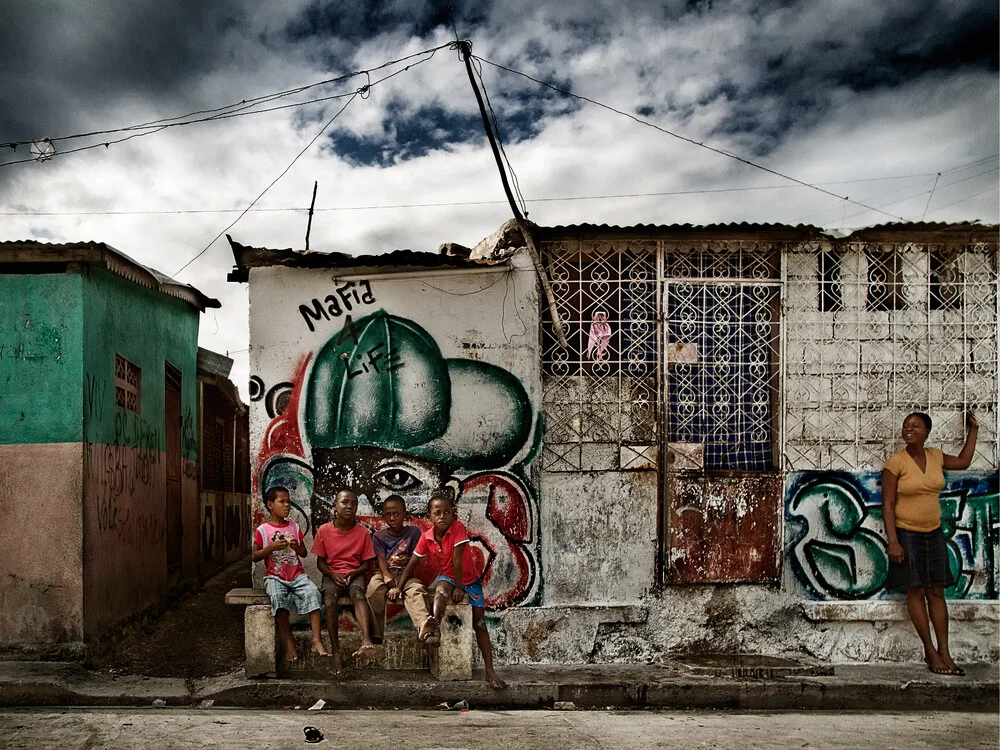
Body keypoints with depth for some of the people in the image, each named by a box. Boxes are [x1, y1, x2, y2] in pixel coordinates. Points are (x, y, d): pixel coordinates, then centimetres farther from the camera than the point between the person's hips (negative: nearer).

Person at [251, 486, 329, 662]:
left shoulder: (294, 527, 10)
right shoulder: (262, 530, 1)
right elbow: (254, 556, 0)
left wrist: (297, 547, -8)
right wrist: (272, 547, -15)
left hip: (297, 575, 2)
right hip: (275, 577, -2)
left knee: (312, 592, -28)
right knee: (277, 596, -35)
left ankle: (317, 640, -28)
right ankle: (288, 640, -18)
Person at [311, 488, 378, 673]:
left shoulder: (363, 532, 3)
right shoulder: (324, 531, 3)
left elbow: (366, 564, 7)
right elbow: (320, 562, 6)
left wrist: (352, 573, -13)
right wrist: (333, 574, -13)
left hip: (355, 574, 0)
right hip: (332, 574, 0)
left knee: (358, 593, -34)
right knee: (329, 597, -32)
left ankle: (366, 641, -55)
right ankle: (336, 653, -34)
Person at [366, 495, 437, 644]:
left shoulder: (413, 532, 11)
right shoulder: (379, 535, 11)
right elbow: (381, 560, -3)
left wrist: (406, 560, -22)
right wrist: (389, 580, -22)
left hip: (406, 573, 0)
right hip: (384, 573, 0)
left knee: (417, 589, -34)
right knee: (374, 588, -35)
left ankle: (424, 627, -59)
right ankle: (375, 636, -34)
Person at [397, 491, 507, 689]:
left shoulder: (458, 528, -23)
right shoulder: (426, 537, -11)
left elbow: (457, 558, -24)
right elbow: (411, 564, -8)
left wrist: (459, 587, -23)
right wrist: (399, 588, -14)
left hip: (469, 578, -2)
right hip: (446, 577, 2)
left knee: (479, 621, -9)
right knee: (442, 587, -36)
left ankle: (490, 671, -9)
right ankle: (434, 621, -59)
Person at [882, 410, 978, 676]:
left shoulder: (935, 456, 5)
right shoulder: (895, 462, -11)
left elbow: (963, 462, 27)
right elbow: (887, 504, -13)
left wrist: (973, 430, 26)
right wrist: (893, 541, -18)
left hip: (934, 533, 5)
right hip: (907, 534, -5)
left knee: (936, 591, 5)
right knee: (916, 591, -1)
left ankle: (944, 652, 8)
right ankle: (930, 652, 6)